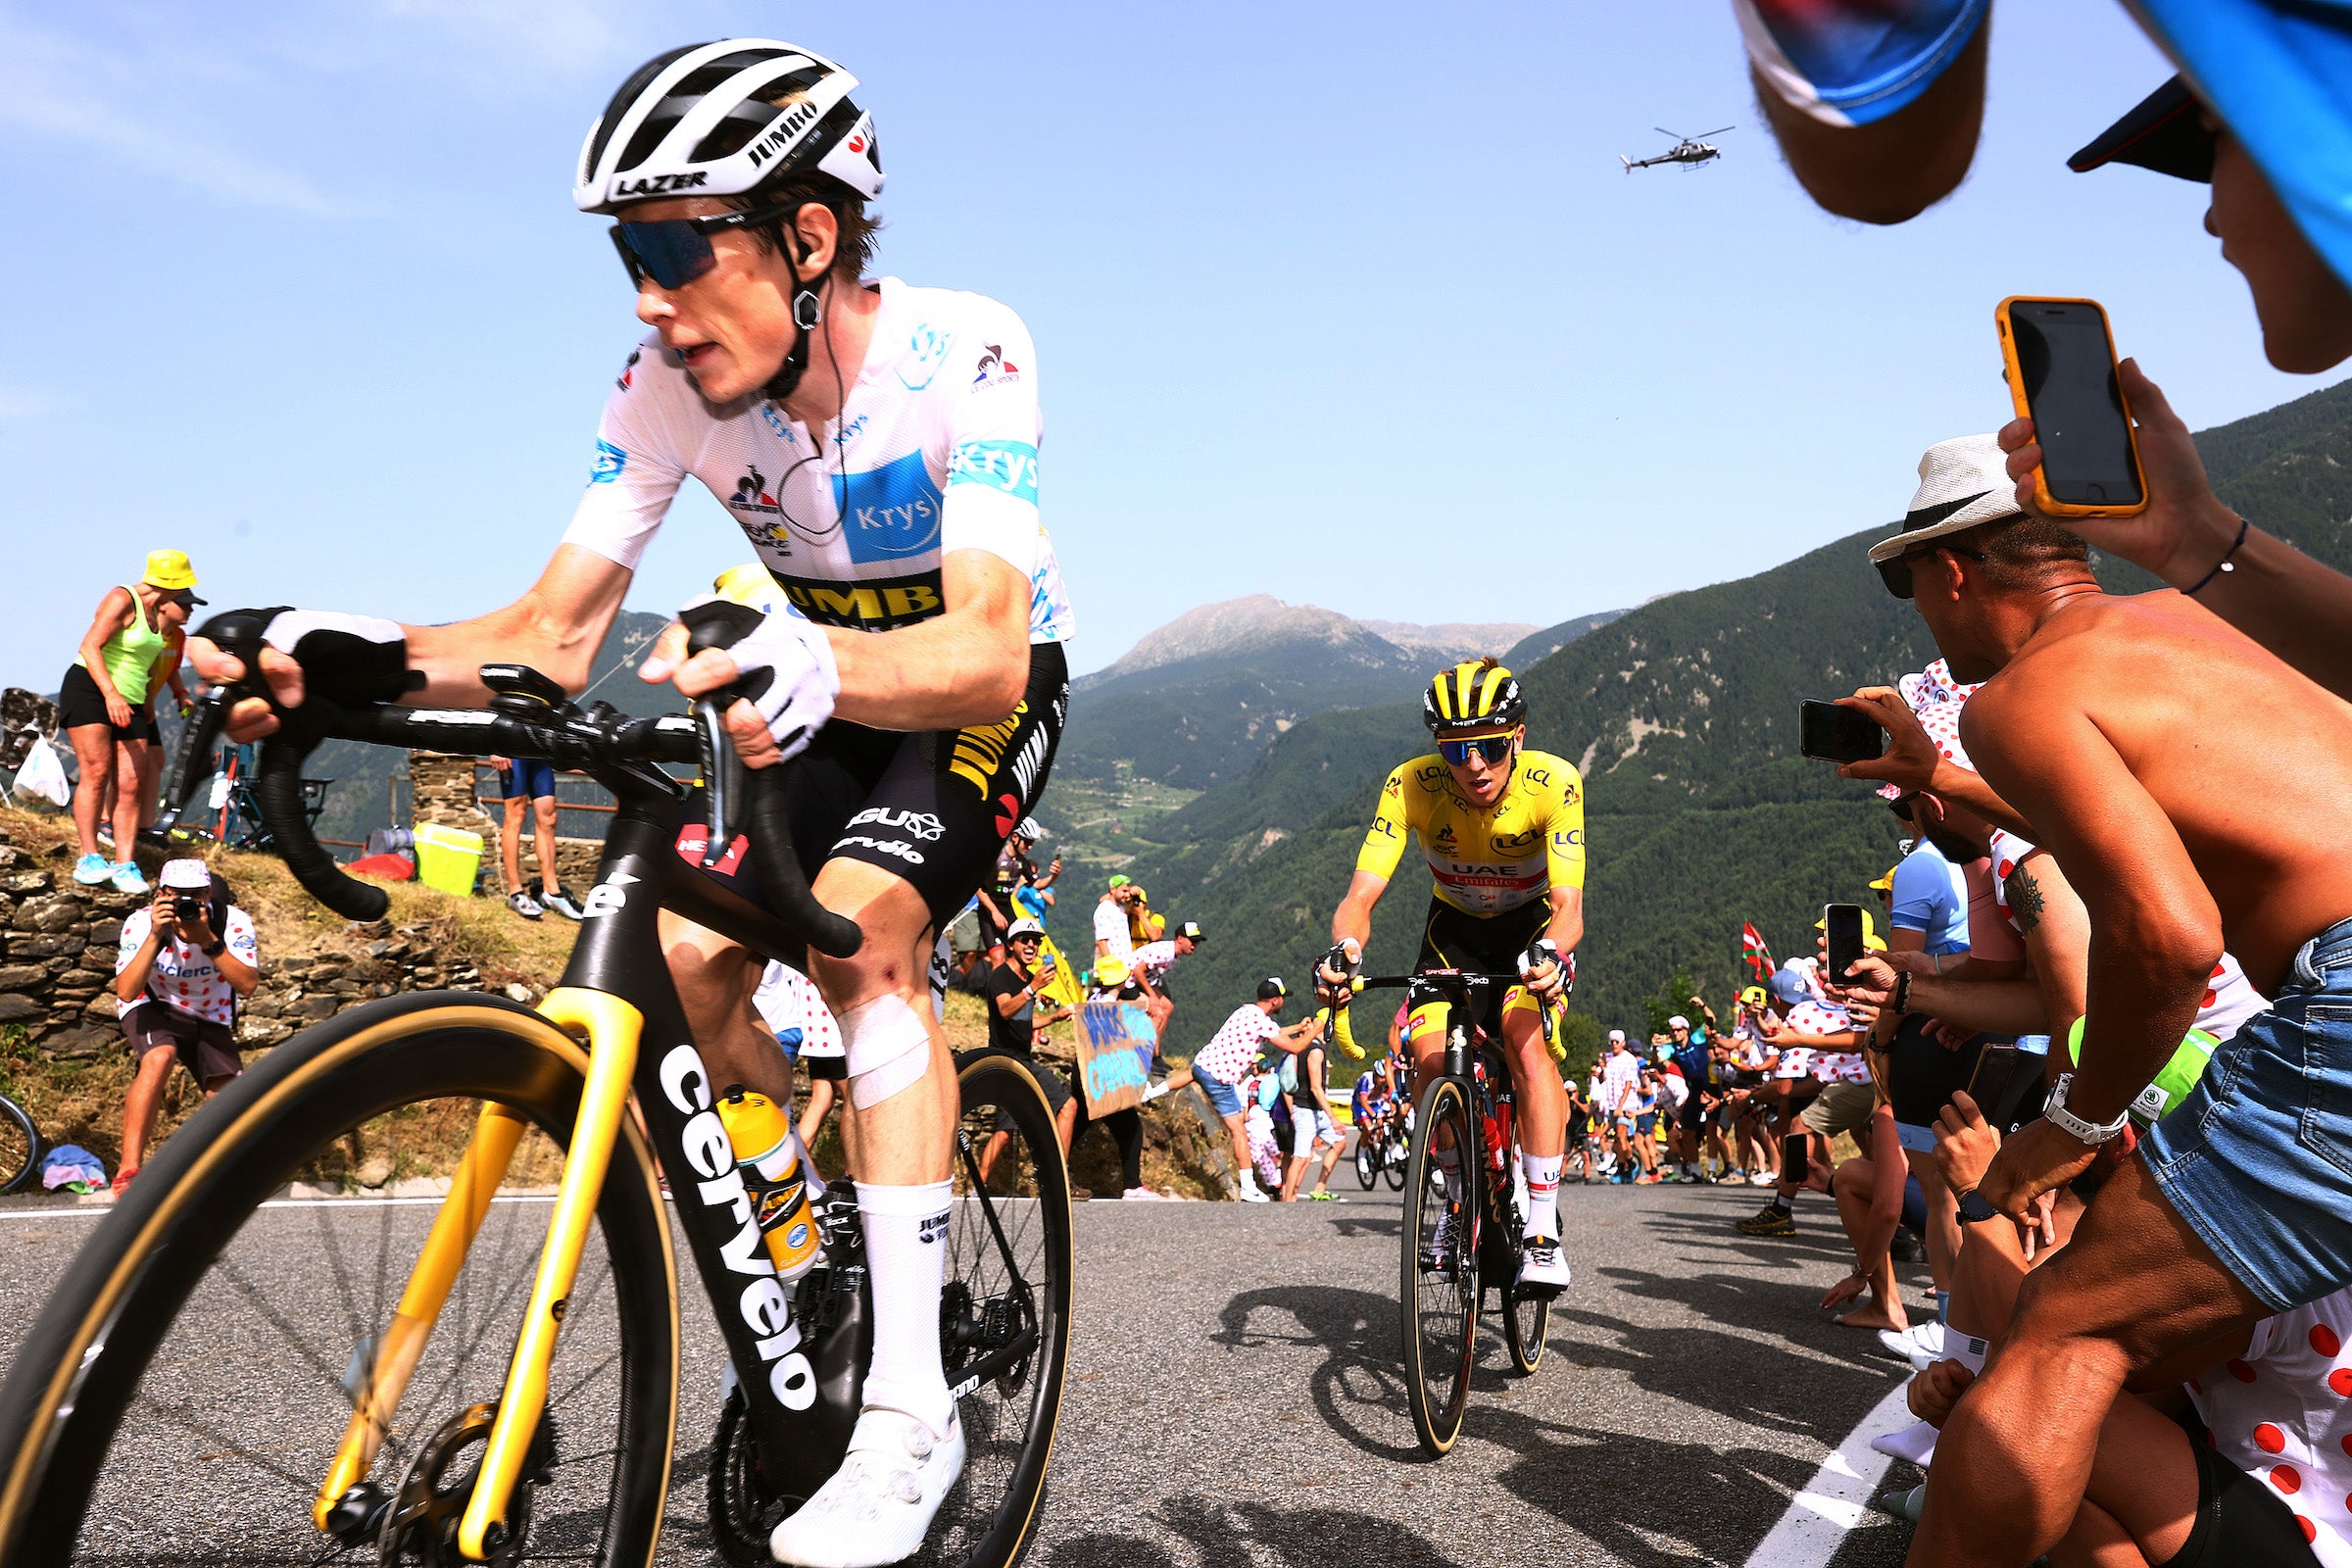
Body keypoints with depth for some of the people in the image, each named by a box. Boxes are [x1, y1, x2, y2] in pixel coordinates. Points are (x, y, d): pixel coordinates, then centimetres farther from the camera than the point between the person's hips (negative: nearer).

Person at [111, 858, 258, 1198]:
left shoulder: (234, 922, -21)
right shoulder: (141, 922, -22)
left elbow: (247, 985, -32)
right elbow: (126, 992, -32)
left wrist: (208, 939, -40)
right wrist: (155, 936, -40)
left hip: (210, 1019, 2)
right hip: (154, 1009, -2)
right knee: (159, 1057, -37)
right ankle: (128, 1170, -29)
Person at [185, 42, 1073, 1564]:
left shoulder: (965, 353, -29)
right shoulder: (673, 384, -15)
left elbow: (986, 647, -43)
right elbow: (558, 633, -18)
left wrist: (815, 668, -62)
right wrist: (372, 657, -37)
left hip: (990, 688, -5)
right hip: (835, 694, 5)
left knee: (859, 929, -30)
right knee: (685, 968, -9)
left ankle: (912, 1411, -20)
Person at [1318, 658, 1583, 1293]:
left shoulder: (1554, 782, -30)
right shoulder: (1411, 785, -28)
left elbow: (1568, 905, -36)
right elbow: (1360, 896, -31)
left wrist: (1551, 952, -58)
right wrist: (1344, 952, -52)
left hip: (1531, 925, -2)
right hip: (1454, 926, 2)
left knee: (1526, 1044, -28)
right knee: (1430, 1061, -18)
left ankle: (1543, 1229, -20)